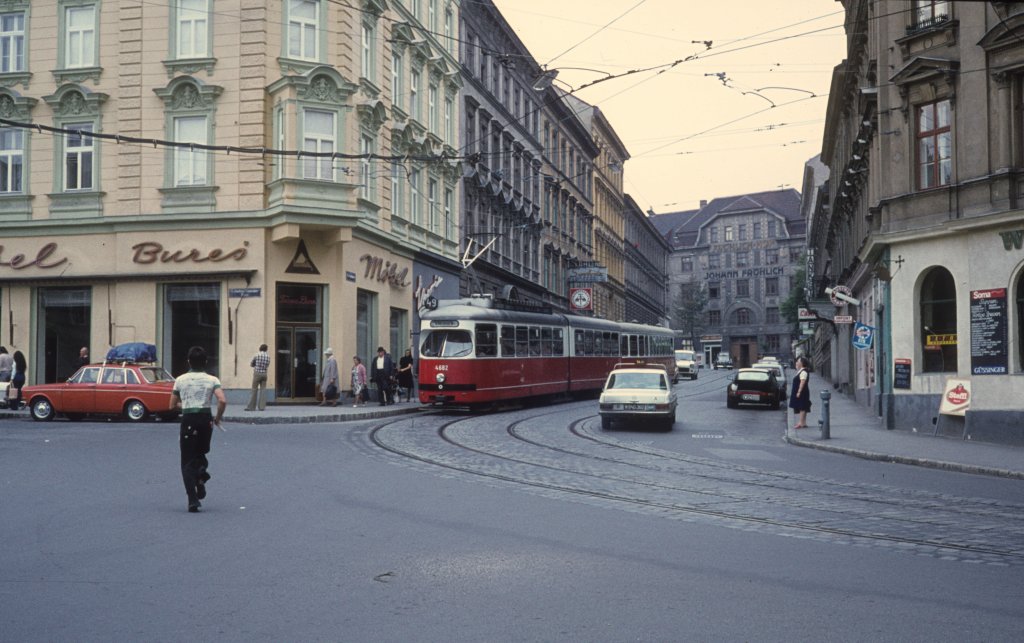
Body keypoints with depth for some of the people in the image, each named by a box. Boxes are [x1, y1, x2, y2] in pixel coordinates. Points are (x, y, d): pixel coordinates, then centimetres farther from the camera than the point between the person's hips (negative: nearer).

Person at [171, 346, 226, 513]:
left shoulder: (180, 380, 3)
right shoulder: (212, 380, 0)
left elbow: (174, 404, 10)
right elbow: (223, 401, -14)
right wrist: (218, 418, 1)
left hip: (188, 420, -1)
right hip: (206, 419, 1)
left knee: (187, 462, 2)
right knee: (200, 453, 26)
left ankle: (193, 499, -10)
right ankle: (201, 475, -5)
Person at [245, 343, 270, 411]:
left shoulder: (257, 355, -5)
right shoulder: (268, 356, 4)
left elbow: (251, 364, 5)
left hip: (257, 373, -3)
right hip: (264, 373, 3)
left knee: (254, 390, 2)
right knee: (263, 390, 4)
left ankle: (251, 406, 4)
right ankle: (262, 406, 0)